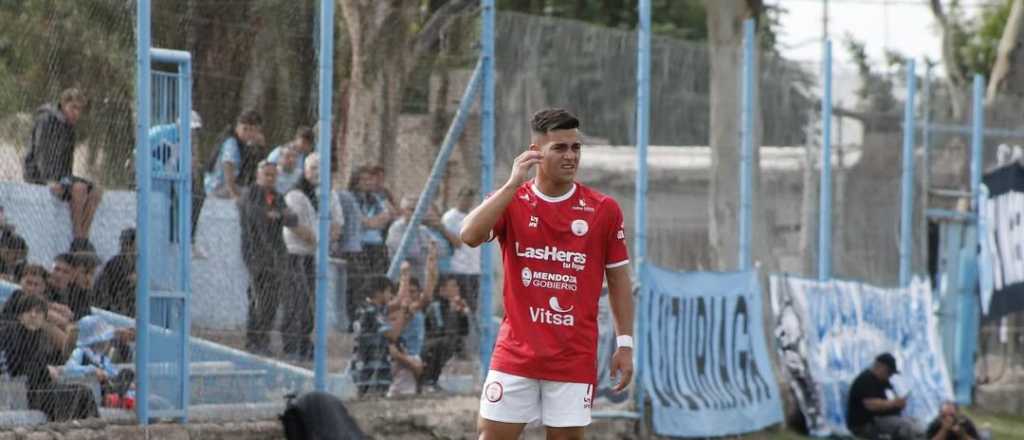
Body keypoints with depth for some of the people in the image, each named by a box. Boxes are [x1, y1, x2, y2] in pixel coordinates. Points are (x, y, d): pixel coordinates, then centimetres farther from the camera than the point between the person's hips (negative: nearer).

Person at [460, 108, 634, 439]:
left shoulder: (604, 210, 1)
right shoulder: (510, 201, 1)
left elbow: (618, 279, 7)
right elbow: (470, 235, -17)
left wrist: (625, 343, 3)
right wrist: (513, 184, -20)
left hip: (574, 359, 0)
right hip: (515, 354, 0)